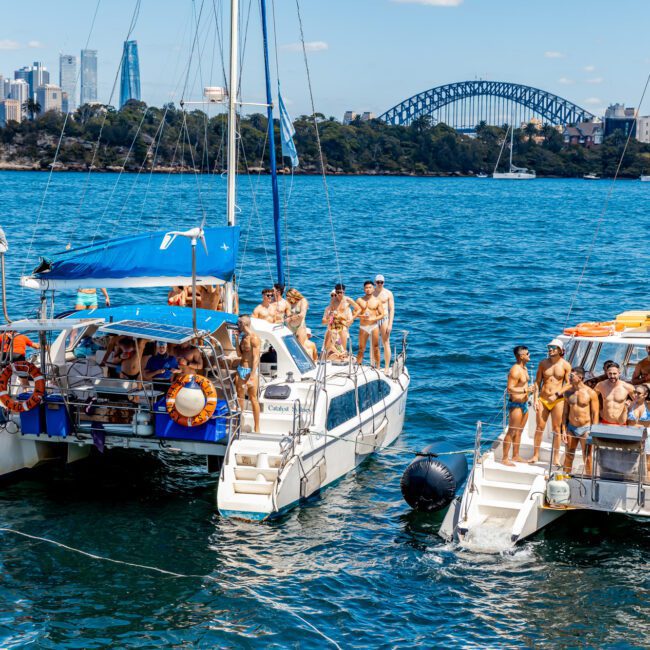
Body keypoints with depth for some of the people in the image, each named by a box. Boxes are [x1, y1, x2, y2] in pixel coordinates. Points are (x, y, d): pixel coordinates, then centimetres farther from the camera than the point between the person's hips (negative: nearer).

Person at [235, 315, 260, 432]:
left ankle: (256, 428, 2)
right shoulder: (242, 336, 11)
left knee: (253, 398, -3)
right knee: (240, 396, 13)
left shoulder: (254, 338, -14)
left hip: (250, 370, -8)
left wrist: (252, 376, -22)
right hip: (241, 369, 8)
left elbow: (256, 358, -17)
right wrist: (237, 338, 7)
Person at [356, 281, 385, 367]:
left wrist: (373, 319, -14)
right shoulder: (360, 300, 6)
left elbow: (382, 314, 1)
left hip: (374, 326, 0)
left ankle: (378, 367, 8)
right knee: (361, 349, 2)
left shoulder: (377, 301, 4)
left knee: (375, 348, 3)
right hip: (363, 327, 0)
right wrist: (362, 316, -15)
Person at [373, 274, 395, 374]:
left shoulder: (388, 293, 1)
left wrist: (390, 324, -9)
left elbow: (392, 309, -1)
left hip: (385, 319, -2)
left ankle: (387, 368, 0)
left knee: (386, 343, -3)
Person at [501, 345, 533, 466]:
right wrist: (526, 389, -28)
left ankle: (516, 456, 27)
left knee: (519, 431, 17)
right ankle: (504, 458, 0)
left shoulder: (524, 368, 11)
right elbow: (510, 389, -26)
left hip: (524, 403, 10)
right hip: (516, 404, -10)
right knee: (511, 432, -5)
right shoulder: (515, 370, -20)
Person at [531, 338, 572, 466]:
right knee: (540, 427, 5)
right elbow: (537, 382, 7)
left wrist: (557, 394, -15)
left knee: (556, 428, 3)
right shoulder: (543, 363, 4)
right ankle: (535, 455, 13)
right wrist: (536, 399, 1)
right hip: (543, 399, 2)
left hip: (557, 400, -2)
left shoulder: (565, 365, -3)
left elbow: (568, 383, -3)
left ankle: (556, 457, 12)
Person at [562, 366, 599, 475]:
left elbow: (595, 414, -7)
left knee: (587, 458, 2)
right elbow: (565, 413, 7)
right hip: (571, 428, 4)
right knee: (568, 456, 11)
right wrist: (564, 430, 2)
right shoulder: (568, 393, 4)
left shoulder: (590, 393, -8)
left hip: (585, 429, -4)